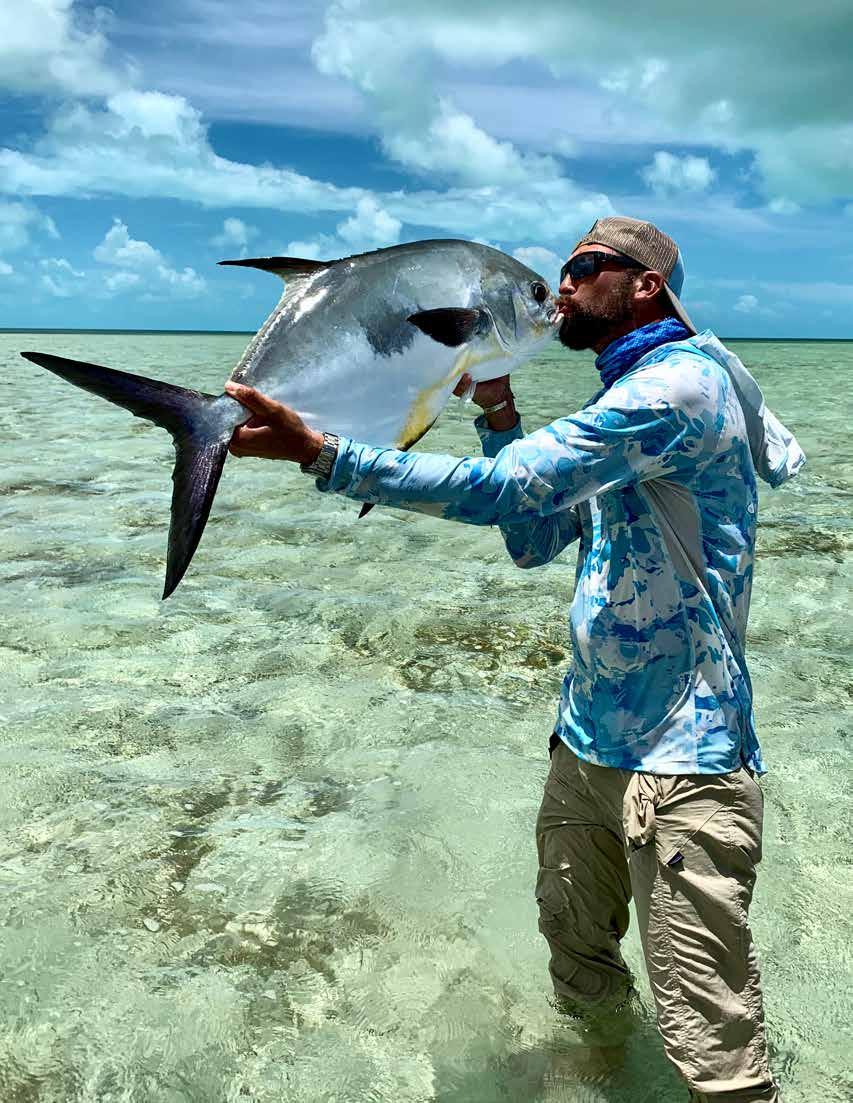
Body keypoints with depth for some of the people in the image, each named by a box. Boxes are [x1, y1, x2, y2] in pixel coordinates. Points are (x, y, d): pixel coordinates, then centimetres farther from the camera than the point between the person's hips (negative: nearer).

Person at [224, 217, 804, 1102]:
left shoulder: (680, 381, -15)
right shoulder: (630, 403, 17)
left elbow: (506, 491, -26)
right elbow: (535, 540, 16)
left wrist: (319, 452, -26)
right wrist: (497, 411, 7)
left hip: (680, 754, -9)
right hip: (587, 737, 10)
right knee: (575, 947, 24)